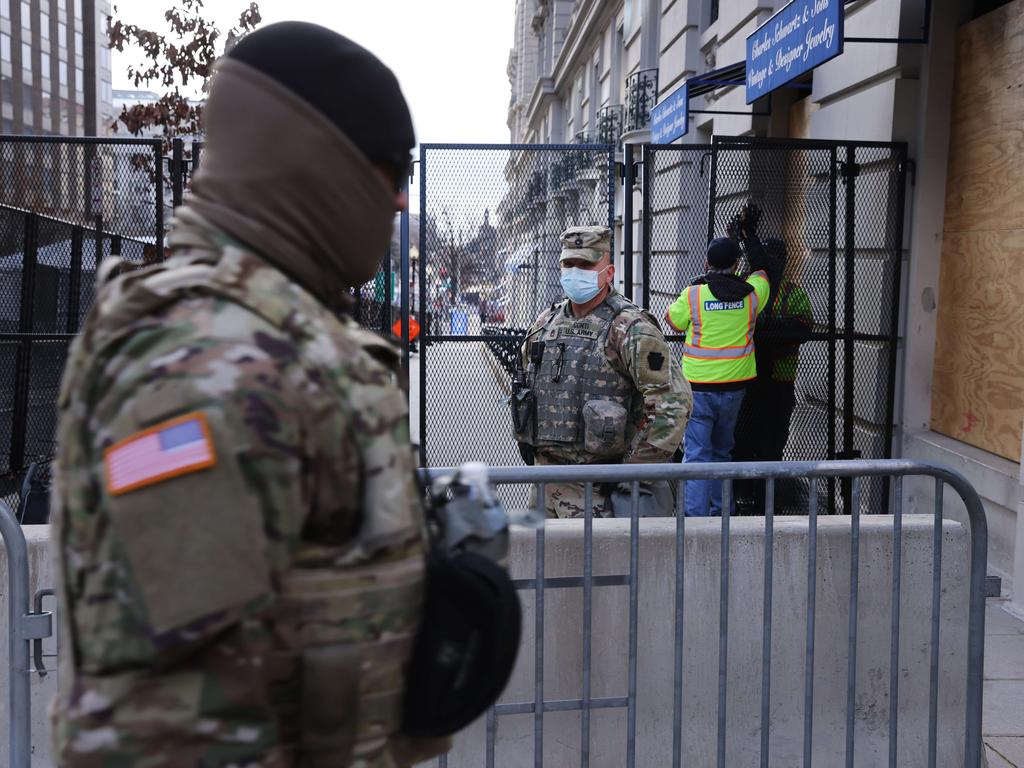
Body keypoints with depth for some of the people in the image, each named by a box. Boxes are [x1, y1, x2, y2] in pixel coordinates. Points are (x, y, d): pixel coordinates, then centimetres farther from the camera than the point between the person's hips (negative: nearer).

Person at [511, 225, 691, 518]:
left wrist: (634, 474, -17)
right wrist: (525, 440, 17)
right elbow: (523, 383, 25)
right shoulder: (546, 322, 10)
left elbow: (674, 401, -18)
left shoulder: (630, 327, -13)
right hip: (546, 479, 7)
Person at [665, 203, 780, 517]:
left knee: (697, 454, -2)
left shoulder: (693, 295, -12)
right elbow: (767, 271, 18)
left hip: (698, 387, -3)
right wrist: (750, 236, 26)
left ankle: (696, 515, -6)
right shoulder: (751, 293, -4)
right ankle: (720, 510, 27)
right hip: (734, 386, 4)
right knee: (721, 450, 19)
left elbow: (673, 321, 6)